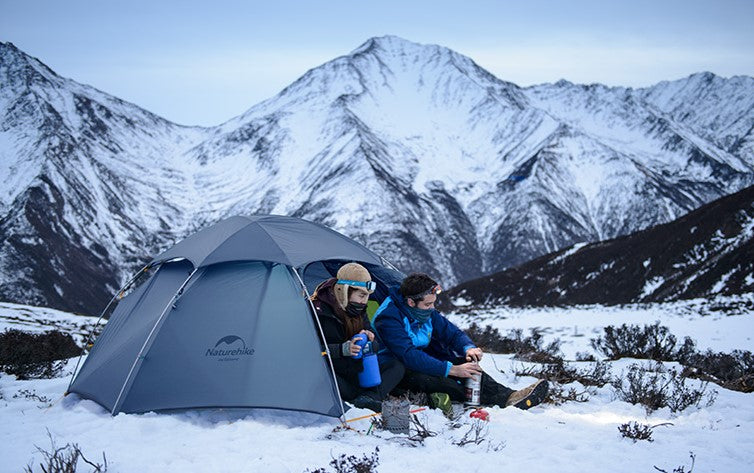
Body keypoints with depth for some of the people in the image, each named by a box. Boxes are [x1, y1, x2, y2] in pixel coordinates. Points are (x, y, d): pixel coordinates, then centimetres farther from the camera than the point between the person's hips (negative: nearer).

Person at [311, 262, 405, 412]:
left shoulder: (358, 309, 9)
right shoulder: (319, 311, -15)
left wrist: (368, 337, -13)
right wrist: (342, 349, -34)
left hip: (354, 370, 7)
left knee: (397, 366, -6)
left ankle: (369, 398, -31)